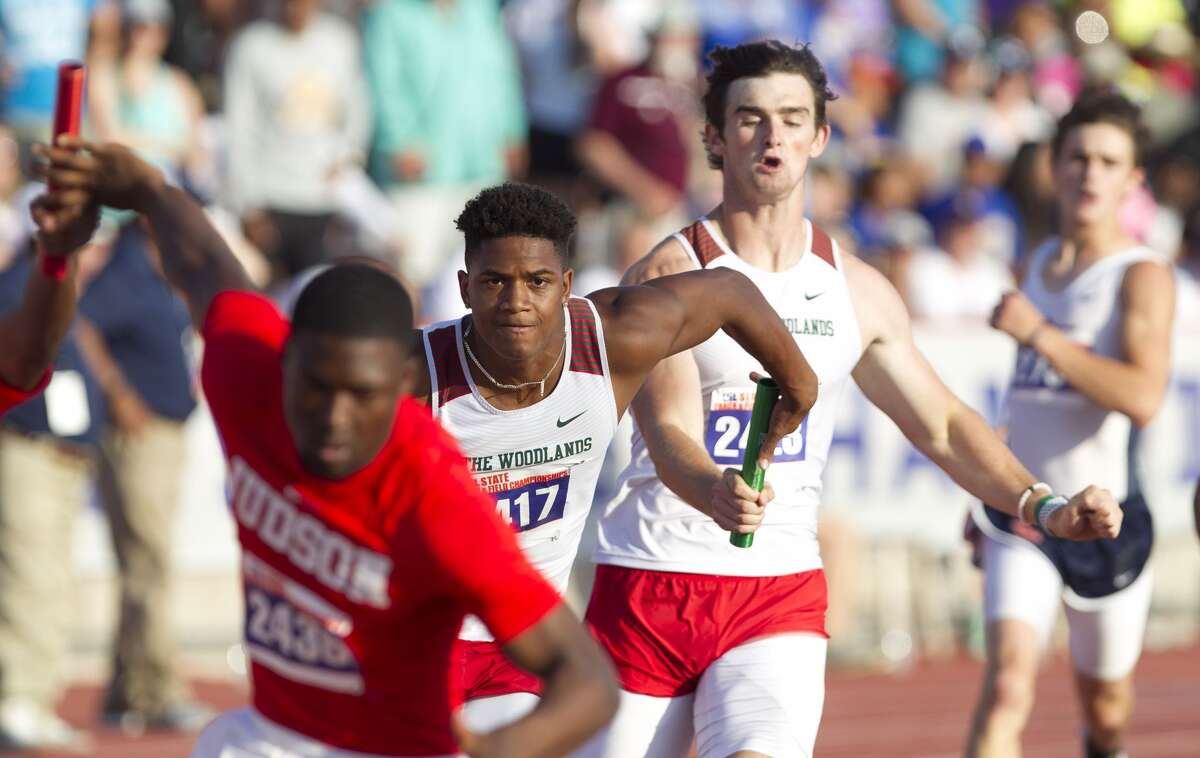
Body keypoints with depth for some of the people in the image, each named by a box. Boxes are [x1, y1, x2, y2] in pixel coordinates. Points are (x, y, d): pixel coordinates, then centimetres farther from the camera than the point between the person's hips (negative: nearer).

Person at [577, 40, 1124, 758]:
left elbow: (943, 425, 15)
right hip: (648, 583, -2)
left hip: (782, 593, 2)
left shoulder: (857, 290, 7)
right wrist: (716, 495, -42)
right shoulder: (669, 275, -7)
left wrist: (1044, 507, 1)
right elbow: (668, 433, -20)